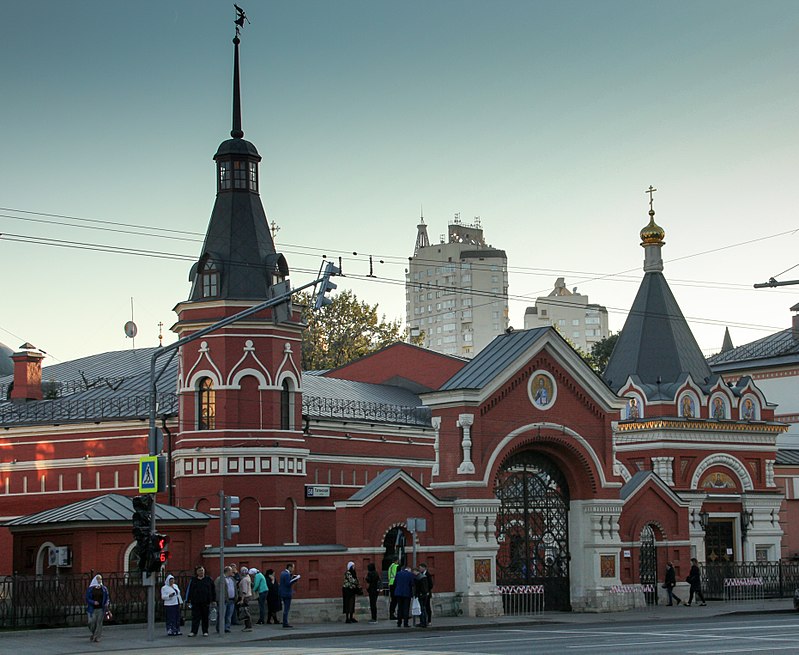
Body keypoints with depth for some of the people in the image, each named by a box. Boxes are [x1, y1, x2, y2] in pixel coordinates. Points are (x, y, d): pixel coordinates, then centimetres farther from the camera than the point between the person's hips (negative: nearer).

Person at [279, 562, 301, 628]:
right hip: (287, 594, -10)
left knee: (286, 608, 15)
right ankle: (285, 623, -7)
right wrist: (295, 579, -20)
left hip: (283, 593, 10)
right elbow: (288, 584, -23)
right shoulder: (287, 574, -16)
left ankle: (285, 623, 18)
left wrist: (292, 577, 11)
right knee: (286, 609, -7)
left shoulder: (283, 573, 13)